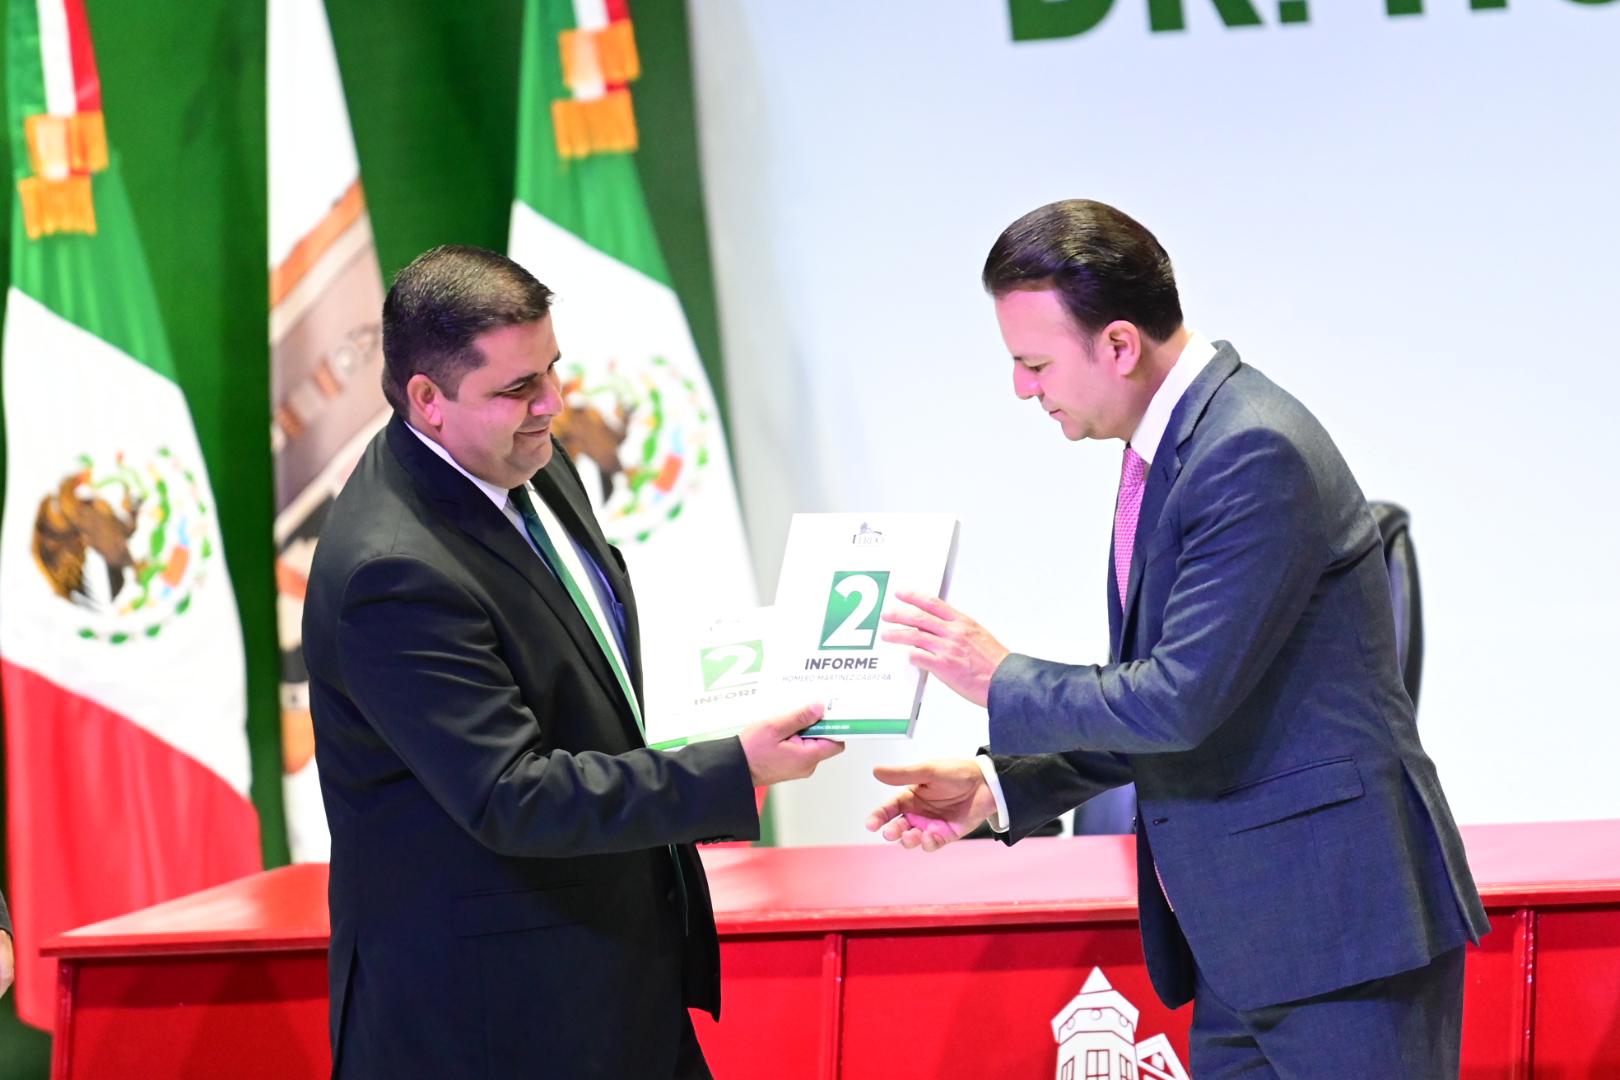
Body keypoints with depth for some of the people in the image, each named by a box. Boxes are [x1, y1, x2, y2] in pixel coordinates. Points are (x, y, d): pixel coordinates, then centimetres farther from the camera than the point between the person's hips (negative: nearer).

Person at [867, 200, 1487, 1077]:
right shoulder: (1167, 451, 13)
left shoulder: (1256, 453, -19)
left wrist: (1002, 682, -8)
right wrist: (997, 788, 7)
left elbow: (1184, 699, -22)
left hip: (1339, 921, -10)